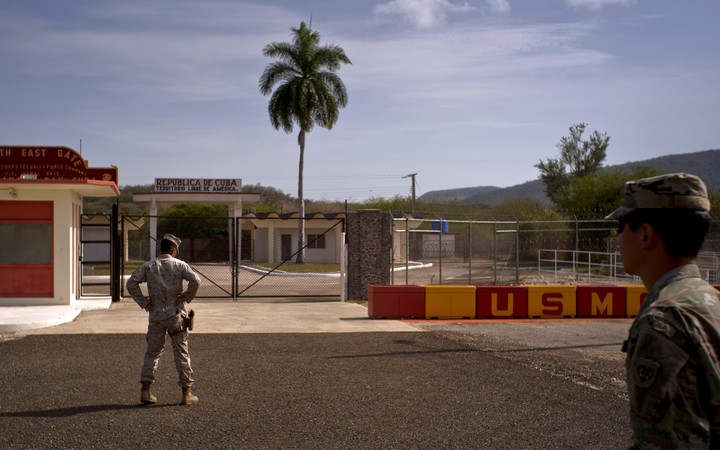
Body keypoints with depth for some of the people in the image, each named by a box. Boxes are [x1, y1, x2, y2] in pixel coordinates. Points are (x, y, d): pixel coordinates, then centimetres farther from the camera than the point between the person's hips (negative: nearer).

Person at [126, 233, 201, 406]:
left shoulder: (148, 266, 4)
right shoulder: (179, 265, -4)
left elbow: (131, 283, -3)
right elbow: (195, 280, -18)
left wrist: (143, 302, 1)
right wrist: (186, 297, -6)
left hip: (156, 315, 2)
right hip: (175, 314, -2)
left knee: (152, 352, 12)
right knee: (181, 353, 4)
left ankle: (145, 390, 7)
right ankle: (187, 393, 6)